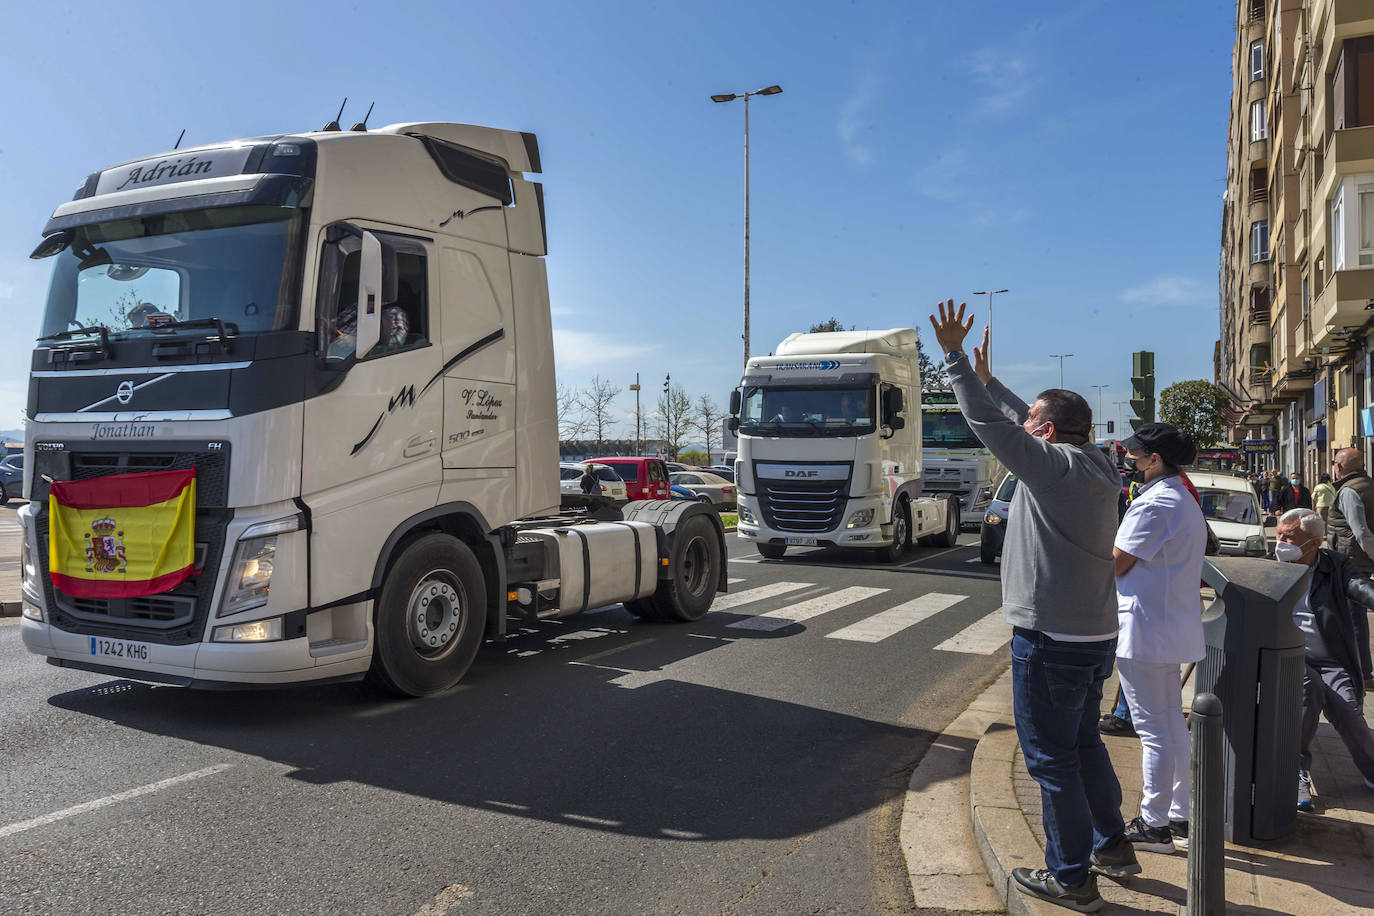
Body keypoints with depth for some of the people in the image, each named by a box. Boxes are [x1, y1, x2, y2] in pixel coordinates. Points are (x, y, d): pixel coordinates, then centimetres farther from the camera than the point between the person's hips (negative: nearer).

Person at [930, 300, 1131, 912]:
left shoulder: (1055, 466, -16)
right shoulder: (1095, 470, 10)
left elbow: (991, 424, -20)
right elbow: (1024, 423, 22)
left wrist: (955, 359, -13)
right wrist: (985, 378, 29)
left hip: (1051, 641, -9)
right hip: (1096, 636, 10)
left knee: (1051, 757, 2)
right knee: (1083, 741, 24)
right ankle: (1111, 846, 37)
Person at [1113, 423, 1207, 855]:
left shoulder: (1153, 504, -18)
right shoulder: (1186, 501, 15)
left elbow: (1115, 564, -15)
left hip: (1145, 627, -10)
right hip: (1176, 626, 10)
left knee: (1153, 730, -3)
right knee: (1173, 724, 16)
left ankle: (1154, 824, 6)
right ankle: (1180, 817, 25)